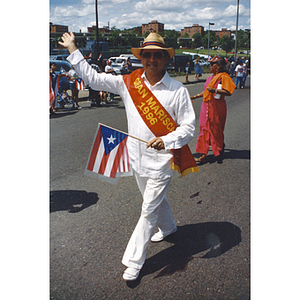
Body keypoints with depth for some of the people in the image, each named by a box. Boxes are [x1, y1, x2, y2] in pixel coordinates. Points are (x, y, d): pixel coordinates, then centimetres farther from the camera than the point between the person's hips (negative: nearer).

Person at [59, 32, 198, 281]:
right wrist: (73, 50, 2)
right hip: (138, 158, 5)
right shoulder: (128, 83, -3)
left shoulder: (178, 90, -12)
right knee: (155, 200, 26)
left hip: (162, 160, -5)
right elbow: (93, 78, 3)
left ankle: (134, 260, 18)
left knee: (148, 211, 3)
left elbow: (189, 127, -11)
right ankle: (168, 227, 55)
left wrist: (166, 140, -27)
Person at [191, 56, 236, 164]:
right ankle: (203, 155, 9)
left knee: (216, 130, 7)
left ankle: (220, 147, 35)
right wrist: (195, 97, 25)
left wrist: (214, 90, -27)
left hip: (216, 108, -8)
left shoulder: (224, 77, -12)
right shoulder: (211, 78, 13)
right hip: (206, 106, 8)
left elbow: (228, 92, -21)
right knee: (205, 129, 5)